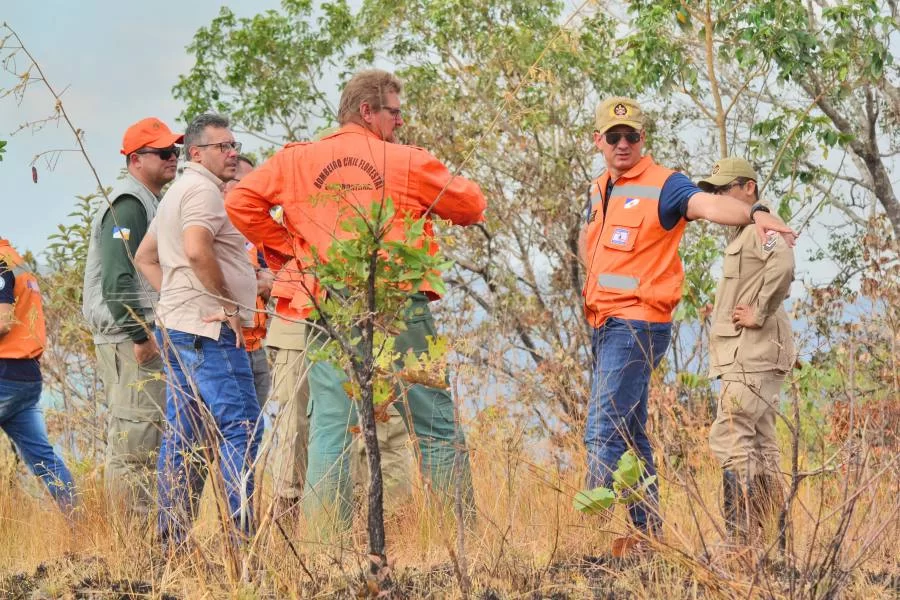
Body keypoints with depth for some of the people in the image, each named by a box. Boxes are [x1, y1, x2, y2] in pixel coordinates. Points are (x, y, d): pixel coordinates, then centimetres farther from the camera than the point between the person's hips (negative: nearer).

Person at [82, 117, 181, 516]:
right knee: (135, 441, -11)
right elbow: (117, 277, -21)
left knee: (130, 441, 12)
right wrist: (140, 335, -22)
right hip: (131, 339, -11)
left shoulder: (145, 203, 21)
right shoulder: (127, 205, -12)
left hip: (142, 336, 11)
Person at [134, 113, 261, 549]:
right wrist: (228, 304, -16)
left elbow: (145, 257, 29)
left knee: (184, 437, 9)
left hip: (177, 328, 11)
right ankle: (240, 537, -18)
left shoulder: (178, 192, 23)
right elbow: (197, 251, -26)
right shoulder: (202, 189, -10)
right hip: (208, 329, -11)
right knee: (241, 427, -12)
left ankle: (171, 542, 9)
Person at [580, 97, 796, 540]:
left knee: (604, 433, -15)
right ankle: (648, 531, 21)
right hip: (604, 326, 9)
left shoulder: (662, 185, -9)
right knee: (630, 435, 13)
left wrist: (754, 213, -48)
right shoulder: (599, 190, 15)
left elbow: (707, 204, -29)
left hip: (638, 325, -9)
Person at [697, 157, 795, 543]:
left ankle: (740, 537, -20)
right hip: (747, 356, 11)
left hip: (752, 354, -11)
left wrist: (760, 313, -24)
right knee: (760, 445, 10)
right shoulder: (742, 234, 22)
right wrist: (724, 309, 18)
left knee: (730, 440, -16)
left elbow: (783, 261, -32)